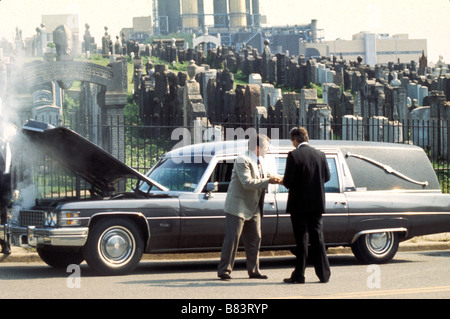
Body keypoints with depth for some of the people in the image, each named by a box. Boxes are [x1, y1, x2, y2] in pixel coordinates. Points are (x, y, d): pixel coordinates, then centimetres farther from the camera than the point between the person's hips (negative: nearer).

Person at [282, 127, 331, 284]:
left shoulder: (294, 155, -14)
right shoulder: (320, 154, 2)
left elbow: (288, 181, -16)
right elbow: (326, 176, 9)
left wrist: (283, 181, 6)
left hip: (299, 204, -4)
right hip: (317, 204, 4)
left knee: (301, 240, 2)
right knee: (317, 237, 10)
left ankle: (299, 275, 5)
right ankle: (324, 274, 9)